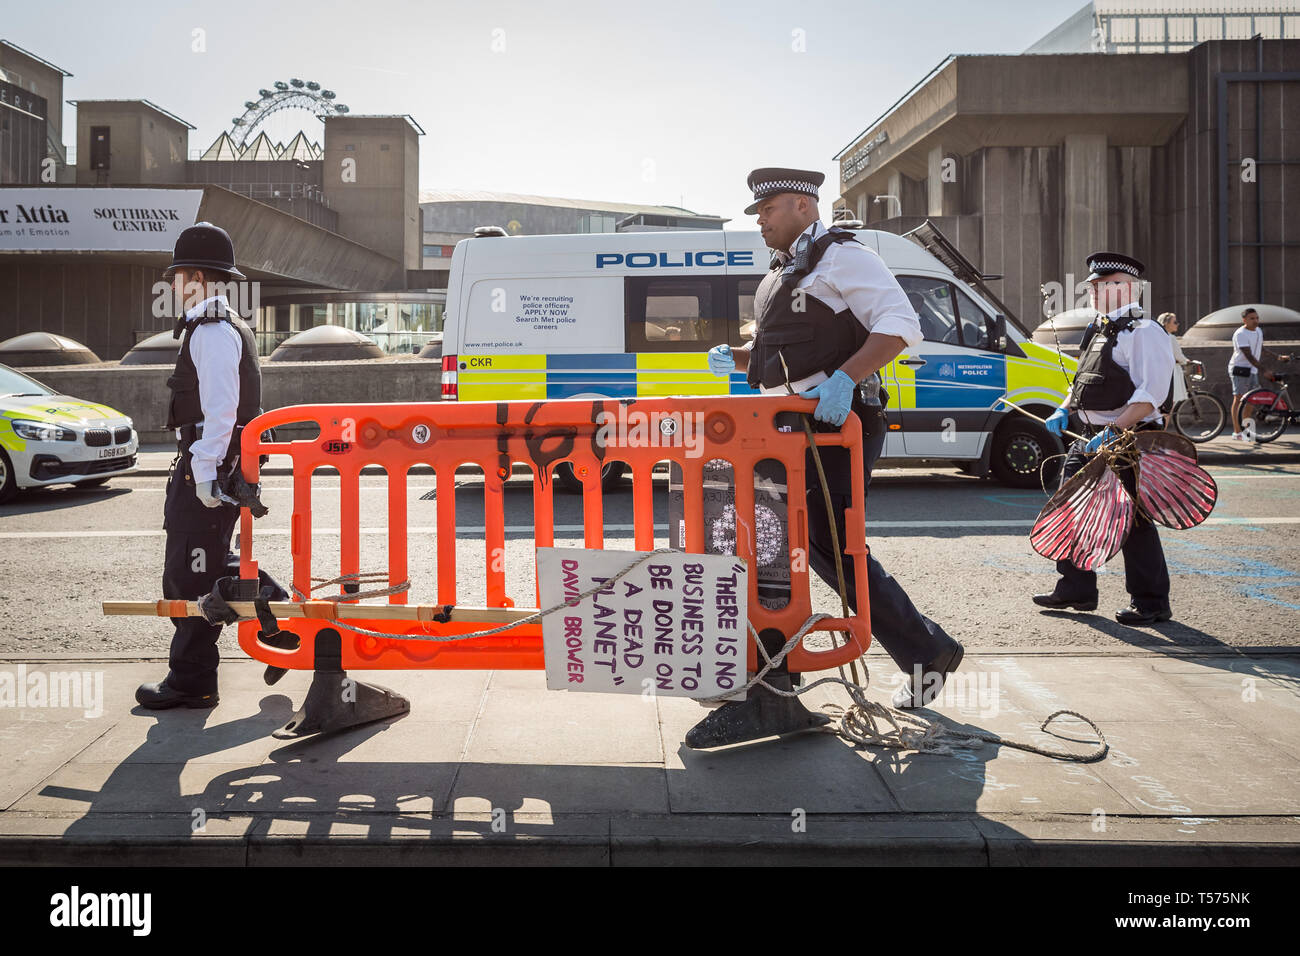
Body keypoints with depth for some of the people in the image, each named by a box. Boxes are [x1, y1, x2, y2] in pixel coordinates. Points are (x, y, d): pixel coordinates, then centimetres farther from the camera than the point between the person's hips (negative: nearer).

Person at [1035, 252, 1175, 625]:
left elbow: (1150, 395, -20)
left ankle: (1151, 603, 6)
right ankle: (1076, 589, 23)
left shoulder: (1143, 333, -12)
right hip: (1091, 439, 9)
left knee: (1131, 521, -5)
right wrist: (1064, 411, 9)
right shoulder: (1099, 330, 17)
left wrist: (1113, 432, -26)